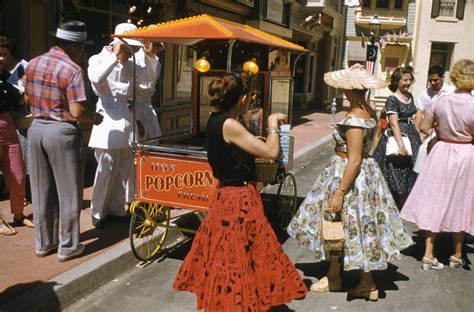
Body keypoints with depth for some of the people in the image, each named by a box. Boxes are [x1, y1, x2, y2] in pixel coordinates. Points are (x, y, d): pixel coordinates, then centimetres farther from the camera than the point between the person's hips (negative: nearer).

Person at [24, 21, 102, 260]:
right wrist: (94, 118, -1)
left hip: (37, 128, 7)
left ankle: (44, 243, 26)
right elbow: (76, 112, -19)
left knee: (42, 191, 15)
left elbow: (28, 99, 16)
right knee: (68, 193, 5)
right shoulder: (71, 69, -15)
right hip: (61, 132, -7)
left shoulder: (33, 64, 6)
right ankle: (67, 246, 14)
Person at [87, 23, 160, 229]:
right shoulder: (98, 60, -1)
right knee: (106, 170, -3)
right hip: (108, 122, -5)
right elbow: (96, 78, -22)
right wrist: (115, 55, -19)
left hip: (128, 122, 5)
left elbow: (148, 83, 2)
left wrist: (150, 56, -5)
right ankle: (98, 212, 12)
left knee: (124, 170, 11)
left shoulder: (131, 64, 11)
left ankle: (117, 209, 24)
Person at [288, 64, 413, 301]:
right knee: (356, 228, 15)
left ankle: (333, 279, 27)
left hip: (348, 174, -9)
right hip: (367, 171, 9)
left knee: (338, 227, 8)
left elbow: (354, 160, -24)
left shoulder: (354, 118, -22)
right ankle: (367, 284, 24)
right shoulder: (370, 112, 5)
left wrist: (339, 192, -22)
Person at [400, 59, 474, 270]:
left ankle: (428, 255, 13)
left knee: (434, 203, 9)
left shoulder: (441, 101, -9)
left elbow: (424, 127, -2)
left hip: (442, 153, 2)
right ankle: (457, 256, 28)